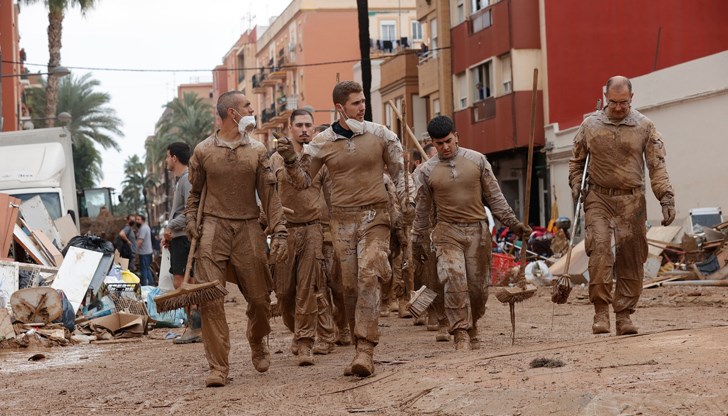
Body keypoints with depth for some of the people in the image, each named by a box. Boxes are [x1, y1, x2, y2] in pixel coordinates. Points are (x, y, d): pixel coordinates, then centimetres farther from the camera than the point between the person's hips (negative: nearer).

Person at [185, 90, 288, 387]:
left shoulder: (257, 151, 7)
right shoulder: (203, 150, 5)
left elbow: (269, 195, 4)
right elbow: (195, 192, 14)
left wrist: (279, 233, -5)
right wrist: (191, 221, -2)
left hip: (249, 229, 1)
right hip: (213, 229, -1)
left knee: (259, 297, 5)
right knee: (210, 299, -10)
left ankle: (258, 345, 34)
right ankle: (218, 367, -6)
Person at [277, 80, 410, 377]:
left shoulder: (380, 135, 2)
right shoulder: (322, 143, 3)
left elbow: (399, 172, 11)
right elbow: (303, 181, 8)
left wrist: (407, 208, 5)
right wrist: (290, 161, -11)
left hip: (375, 217, -2)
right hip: (342, 219, 2)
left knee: (369, 277, -17)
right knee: (350, 285, 2)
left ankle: (366, 350, -23)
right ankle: (361, 347, 13)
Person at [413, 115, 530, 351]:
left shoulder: (477, 160, 4)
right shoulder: (427, 170, 3)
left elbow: (494, 196, 9)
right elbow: (423, 208, 13)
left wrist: (512, 222, 6)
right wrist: (416, 238, 17)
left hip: (477, 230, 1)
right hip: (447, 232, -1)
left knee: (478, 285, 4)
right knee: (454, 280, -19)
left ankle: (471, 328, 24)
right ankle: (461, 334, -15)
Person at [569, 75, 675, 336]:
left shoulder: (644, 126, 4)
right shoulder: (590, 125, 7)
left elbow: (657, 165, 1)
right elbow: (576, 161, 17)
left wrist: (666, 197, -8)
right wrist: (576, 187, 2)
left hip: (632, 201, 1)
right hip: (598, 199, 0)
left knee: (631, 258, 0)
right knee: (599, 247, -19)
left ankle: (624, 315, 9)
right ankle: (601, 310, -14)